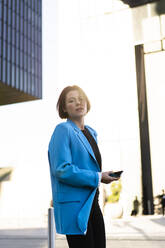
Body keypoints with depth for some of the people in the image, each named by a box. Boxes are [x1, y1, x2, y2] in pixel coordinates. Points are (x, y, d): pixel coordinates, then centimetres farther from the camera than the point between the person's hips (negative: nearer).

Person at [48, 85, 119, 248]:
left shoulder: (91, 133, 15)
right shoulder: (63, 130, -10)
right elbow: (62, 170, -20)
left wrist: (103, 176, 7)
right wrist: (97, 177, -17)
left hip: (92, 204, 8)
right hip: (74, 207, -8)